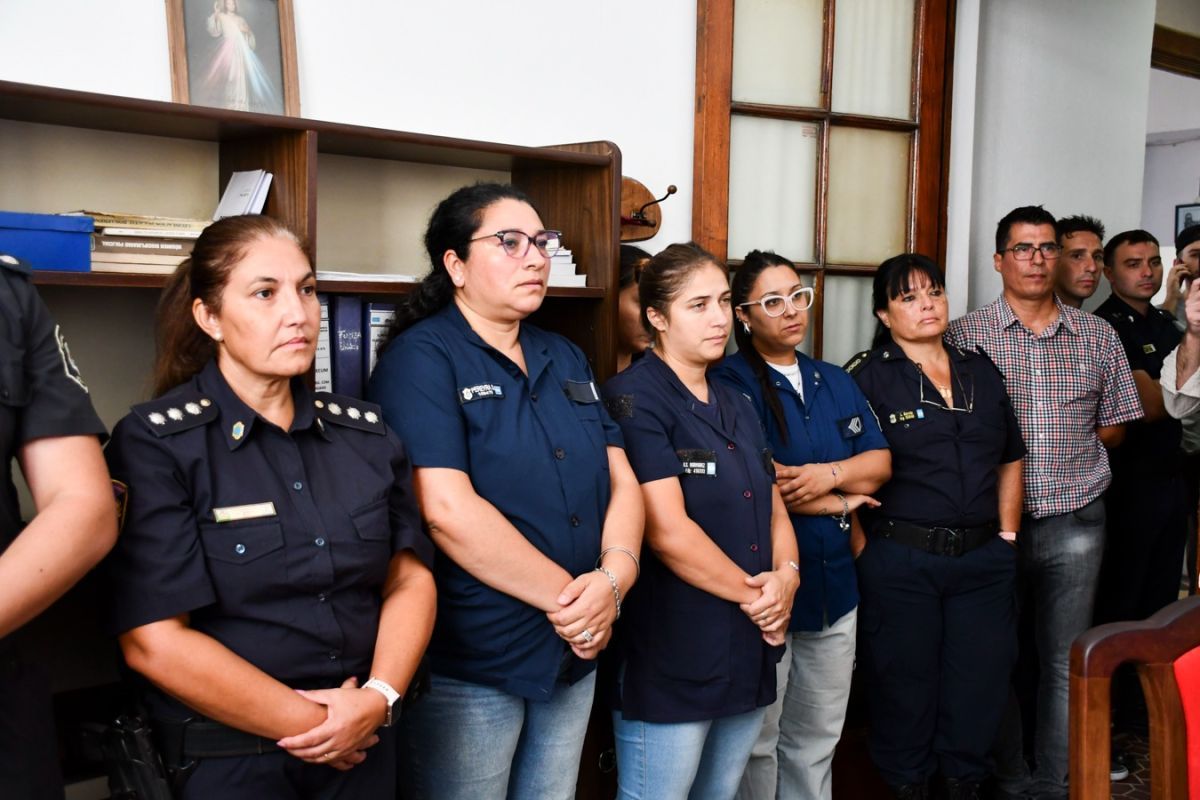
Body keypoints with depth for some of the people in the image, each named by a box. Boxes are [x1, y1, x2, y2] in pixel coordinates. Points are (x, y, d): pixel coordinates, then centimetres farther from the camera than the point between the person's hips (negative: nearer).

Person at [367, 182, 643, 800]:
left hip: (573, 656, 7)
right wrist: (568, 596, -17)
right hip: (468, 665, -6)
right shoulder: (421, 357, -11)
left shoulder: (566, 359, 11)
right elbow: (447, 510, -22)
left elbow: (620, 478, 6)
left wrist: (614, 577, -12)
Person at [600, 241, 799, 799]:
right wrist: (755, 596, -10)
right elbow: (668, 532, -20)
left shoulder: (735, 405, 14)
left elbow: (773, 508, 15)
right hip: (670, 660, -7)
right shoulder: (634, 398, -12)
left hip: (747, 655, 8)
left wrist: (786, 576, -6)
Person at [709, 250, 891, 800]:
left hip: (835, 583, 6)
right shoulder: (730, 384, -10)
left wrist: (829, 473, -15)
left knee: (818, 738, 18)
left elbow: (880, 462, 6)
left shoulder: (835, 382, 13)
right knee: (757, 740, 8)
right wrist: (838, 502, -9)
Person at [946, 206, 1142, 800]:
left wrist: (1068, 447, -1)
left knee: (1065, 662, 10)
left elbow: (1114, 429, 14)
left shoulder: (1098, 337, 6)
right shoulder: (964, 336, -3)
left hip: (1075, 523, 2)